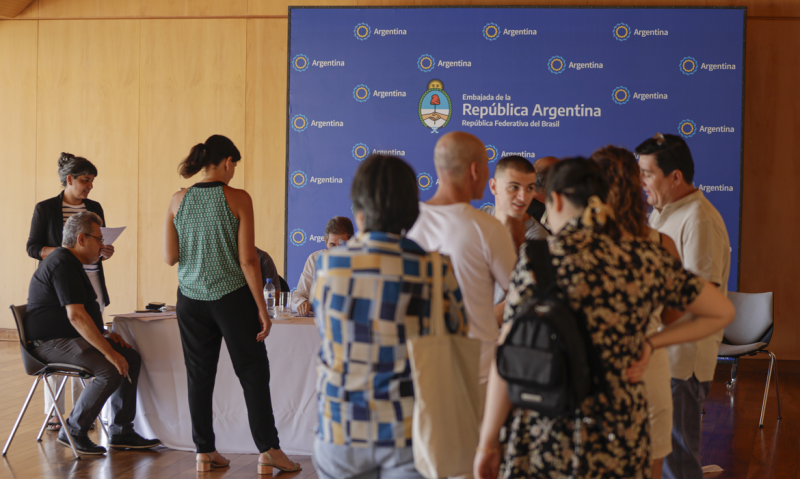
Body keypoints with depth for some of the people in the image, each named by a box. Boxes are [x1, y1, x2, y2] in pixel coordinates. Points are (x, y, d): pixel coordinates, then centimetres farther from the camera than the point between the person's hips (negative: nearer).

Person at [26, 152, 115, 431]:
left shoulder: (94, 208, 11)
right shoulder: (45, 209, -2)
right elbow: (32, 247, -2)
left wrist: (105, 252, -4)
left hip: (91, 285, 4)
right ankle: (53, 413, 8)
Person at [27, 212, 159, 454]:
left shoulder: (69, 261, 17)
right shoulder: (63, 265, -19)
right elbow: (76, 316, -28)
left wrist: (106, 334, 12)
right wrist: (109, 352, -27)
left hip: (70, 338, 11)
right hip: (53, 343, -11)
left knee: (132, 359, 3)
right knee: (111, 370, -27)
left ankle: (121, 432, 5)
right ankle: (73, 431, -12)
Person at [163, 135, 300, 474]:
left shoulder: (178, 201, 1)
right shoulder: (238, 199, -9)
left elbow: (170, 257, 2)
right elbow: (247, 260, -12)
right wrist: (262, 308, -7)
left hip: (191, 300, 4)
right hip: (232, 298, -4)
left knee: (199, 376, 10)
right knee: (253, 373, 5)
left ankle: (204, 452, 15)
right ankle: (268, 451, 5)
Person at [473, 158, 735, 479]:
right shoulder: (645, 258, 2)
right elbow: (722, 312, 12)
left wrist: (487, 442, -2)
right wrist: (649, 343, 10)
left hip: (543, 443, -3)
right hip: (620, 439, 4)